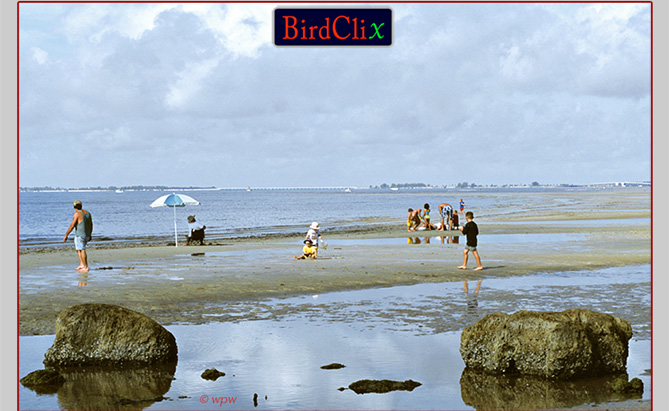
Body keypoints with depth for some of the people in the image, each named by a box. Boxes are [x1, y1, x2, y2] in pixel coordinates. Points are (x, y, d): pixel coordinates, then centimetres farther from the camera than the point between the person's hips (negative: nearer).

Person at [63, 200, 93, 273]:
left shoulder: (77, 214, -14)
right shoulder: (87, 213, 9)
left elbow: (72, 226, -16)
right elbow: (91, 225, 14)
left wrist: (66, 235, -10)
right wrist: (89, 235, 24)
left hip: (79, 235, -8)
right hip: (87, 235, 8)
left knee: (82, 250, -4)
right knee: (77, 248, 21)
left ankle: (86, 267, -4)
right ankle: (82, 264, 16)